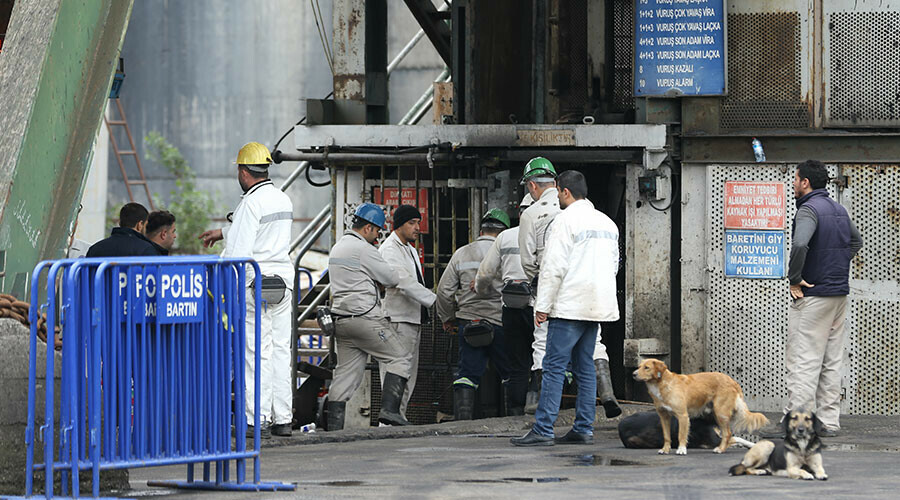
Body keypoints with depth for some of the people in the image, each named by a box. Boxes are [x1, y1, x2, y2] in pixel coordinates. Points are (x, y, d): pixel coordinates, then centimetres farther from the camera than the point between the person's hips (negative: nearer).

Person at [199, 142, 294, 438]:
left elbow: (239, 250, -18)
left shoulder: (251, 202, -13)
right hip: (283, 280, 8)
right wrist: (223, 232, 41)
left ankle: (258, 420, -7)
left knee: (257, 352, -6)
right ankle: (282, 419, 9)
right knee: (280, 350, 8)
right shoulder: (283, 200, 13)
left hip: (254, 283, -8)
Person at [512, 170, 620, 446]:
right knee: (585, 367, 11)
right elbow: (613, 265, 23)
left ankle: (543, 430, -12)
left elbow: (554, 266, -14)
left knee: (554, 366, -8)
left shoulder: (566, 219, -10)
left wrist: (543, 305, -10)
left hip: (570, 306, -8)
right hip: (596, 306, 8)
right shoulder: (607, 222, 15)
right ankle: (583, 429, 10)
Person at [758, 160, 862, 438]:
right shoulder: (839, 210, 13)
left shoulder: (809, 209, -14)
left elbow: (799, 245, -32)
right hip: (840, 295, 9)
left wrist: (794, 279, -20)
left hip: (813, 296, -9)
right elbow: (856, 242, 30)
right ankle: (828, 422, 13)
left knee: (803, 361, -8)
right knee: (832, 361, 11)